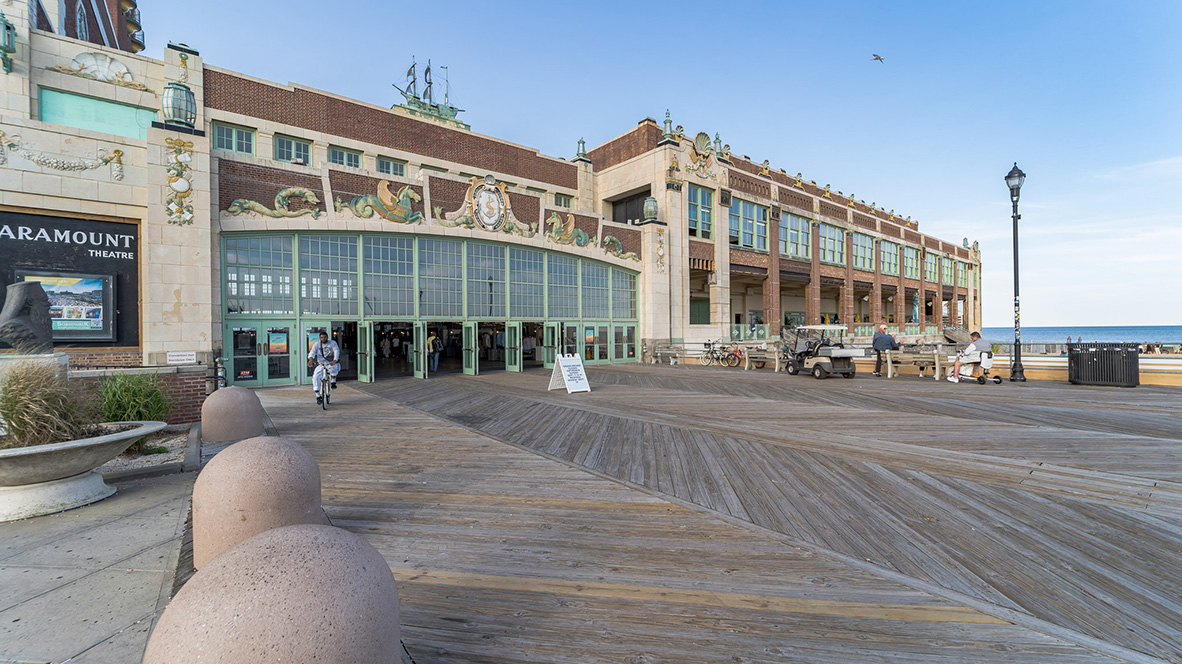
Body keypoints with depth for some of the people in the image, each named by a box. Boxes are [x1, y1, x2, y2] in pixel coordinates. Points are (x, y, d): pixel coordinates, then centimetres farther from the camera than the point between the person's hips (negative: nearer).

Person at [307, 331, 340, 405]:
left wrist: (334, 361, -43)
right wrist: (311, 359, -41)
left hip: (331, 363, -2)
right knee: (315, 377, -20)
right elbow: (312, 352, -17)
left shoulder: (332, 343, -7)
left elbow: (336, 351, -23)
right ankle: (318, 397, -12)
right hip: (321, 364, 2)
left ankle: (333, 382, -10)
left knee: (333, 368, -39)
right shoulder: (316, 344, -1)